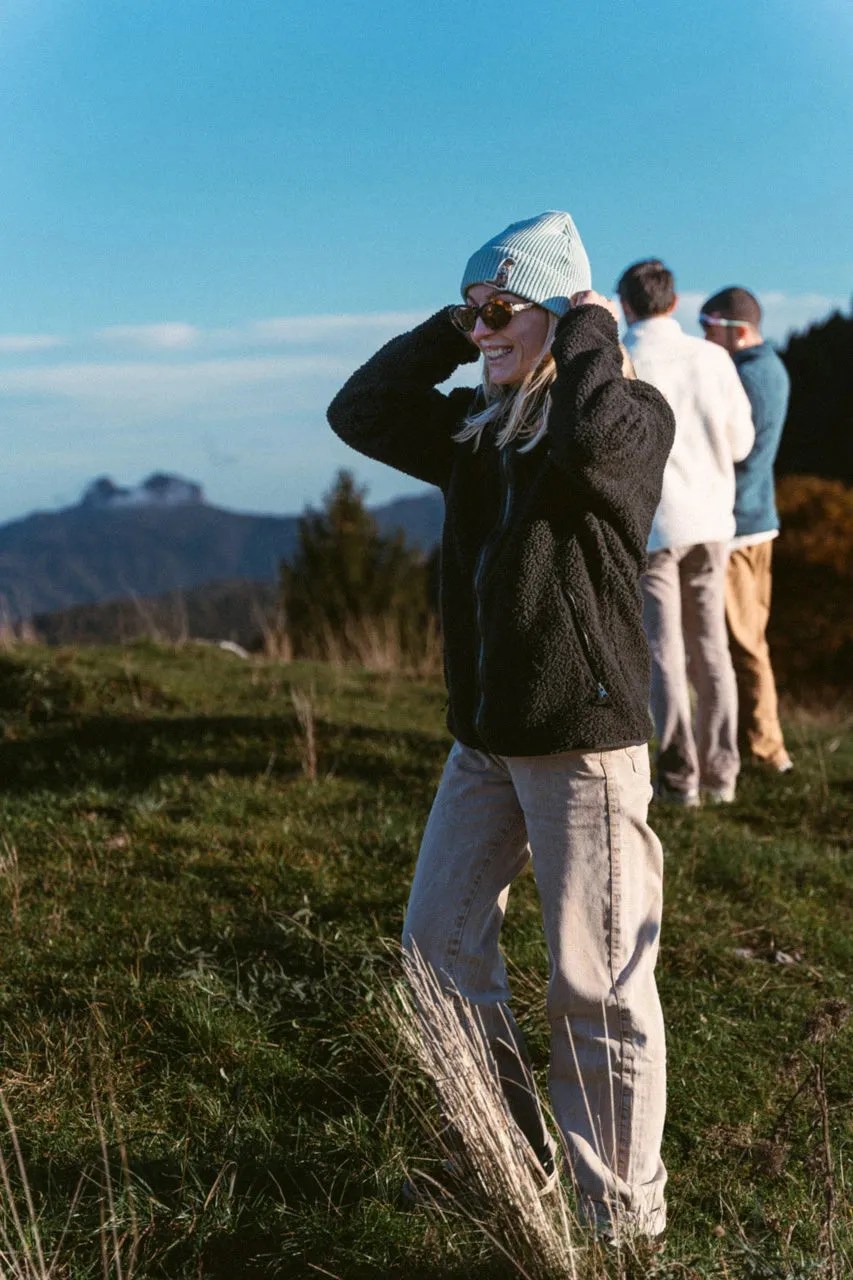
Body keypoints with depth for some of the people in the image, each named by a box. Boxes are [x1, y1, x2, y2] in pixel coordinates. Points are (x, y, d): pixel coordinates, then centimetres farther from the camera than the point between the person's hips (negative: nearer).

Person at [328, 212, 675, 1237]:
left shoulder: (633, 417, -8)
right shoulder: (475, 431, 11)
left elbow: (594, 440, -31)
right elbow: (360, 411, 10)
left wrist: (589, 333, -14)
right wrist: (450, 330, 5)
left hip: (585, 739, -7)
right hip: (484, 739, 8)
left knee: (597, 985, -2)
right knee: (438, 942, 12)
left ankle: (622, 1217, 13)